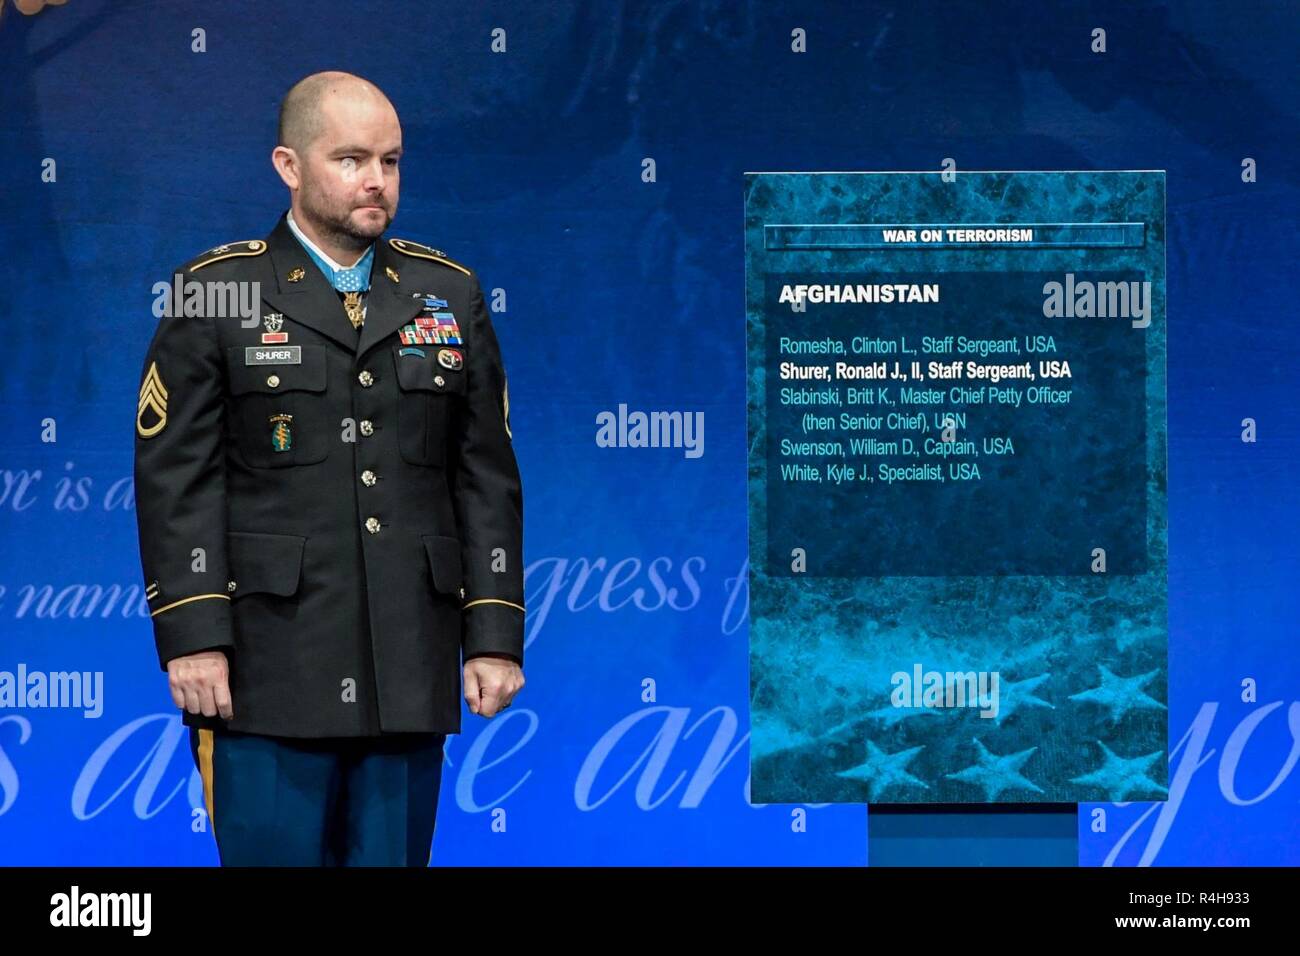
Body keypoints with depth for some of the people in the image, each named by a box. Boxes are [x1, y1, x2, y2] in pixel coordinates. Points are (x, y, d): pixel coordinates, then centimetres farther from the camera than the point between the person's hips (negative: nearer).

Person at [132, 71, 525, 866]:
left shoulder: (451, 295, 12)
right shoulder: (216, 294, 2)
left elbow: (489, 481, 10)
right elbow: (176, 481, -3)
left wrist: (495, 635, 3)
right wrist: (192, 637, -11)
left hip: (411, 675, 3)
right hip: (269, 676, -3)